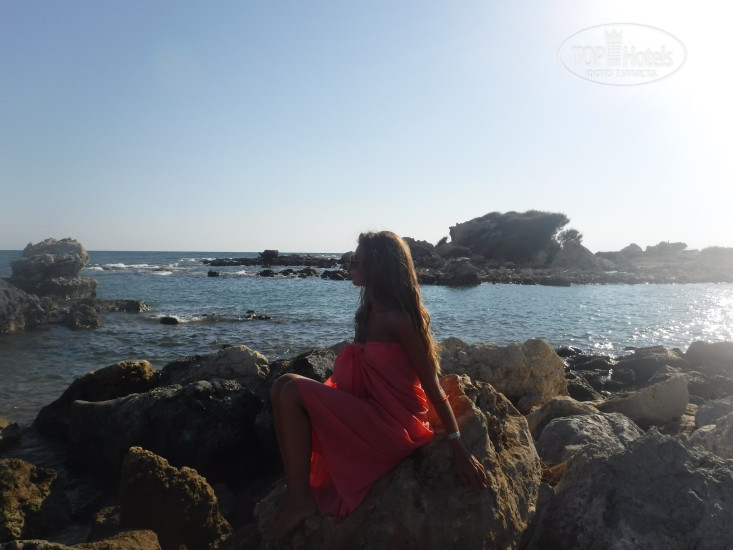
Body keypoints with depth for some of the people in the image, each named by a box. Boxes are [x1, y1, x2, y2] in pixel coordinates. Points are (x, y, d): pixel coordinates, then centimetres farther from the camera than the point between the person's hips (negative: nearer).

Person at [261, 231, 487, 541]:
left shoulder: (399, 320, -18)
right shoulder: (369, 312, 8)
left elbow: (433, 388, -15)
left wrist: (459, 451, -13)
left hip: (391, 428, -9)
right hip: (368, 411, 9)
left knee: (292, 393, -16)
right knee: (284, 385, -2)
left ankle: (301, 500, -6)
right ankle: (294, 489, -3)